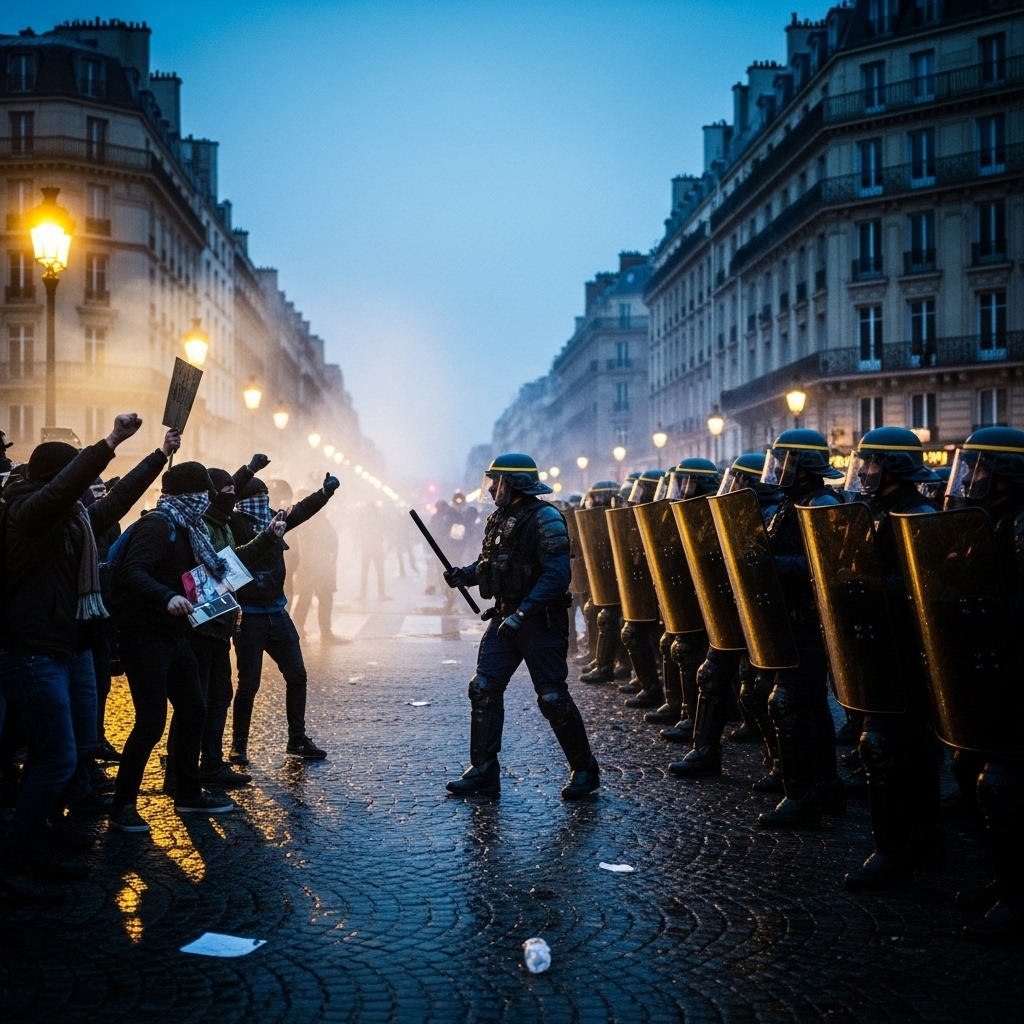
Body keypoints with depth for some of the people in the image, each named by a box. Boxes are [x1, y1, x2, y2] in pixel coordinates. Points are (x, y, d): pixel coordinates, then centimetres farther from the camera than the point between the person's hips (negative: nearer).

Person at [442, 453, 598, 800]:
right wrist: (464, 575, -2)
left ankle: (584, 770, 12)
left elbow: (557, 574, -24)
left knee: (552, 697, -3)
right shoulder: (499, 518, 11)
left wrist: (523, 613, -29)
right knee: (483, 689, 1)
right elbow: (489, 563, 19)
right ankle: (483, 770, 9)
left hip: (541, 620, -8)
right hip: (505, 617, 8)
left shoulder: (545, 520, -16)